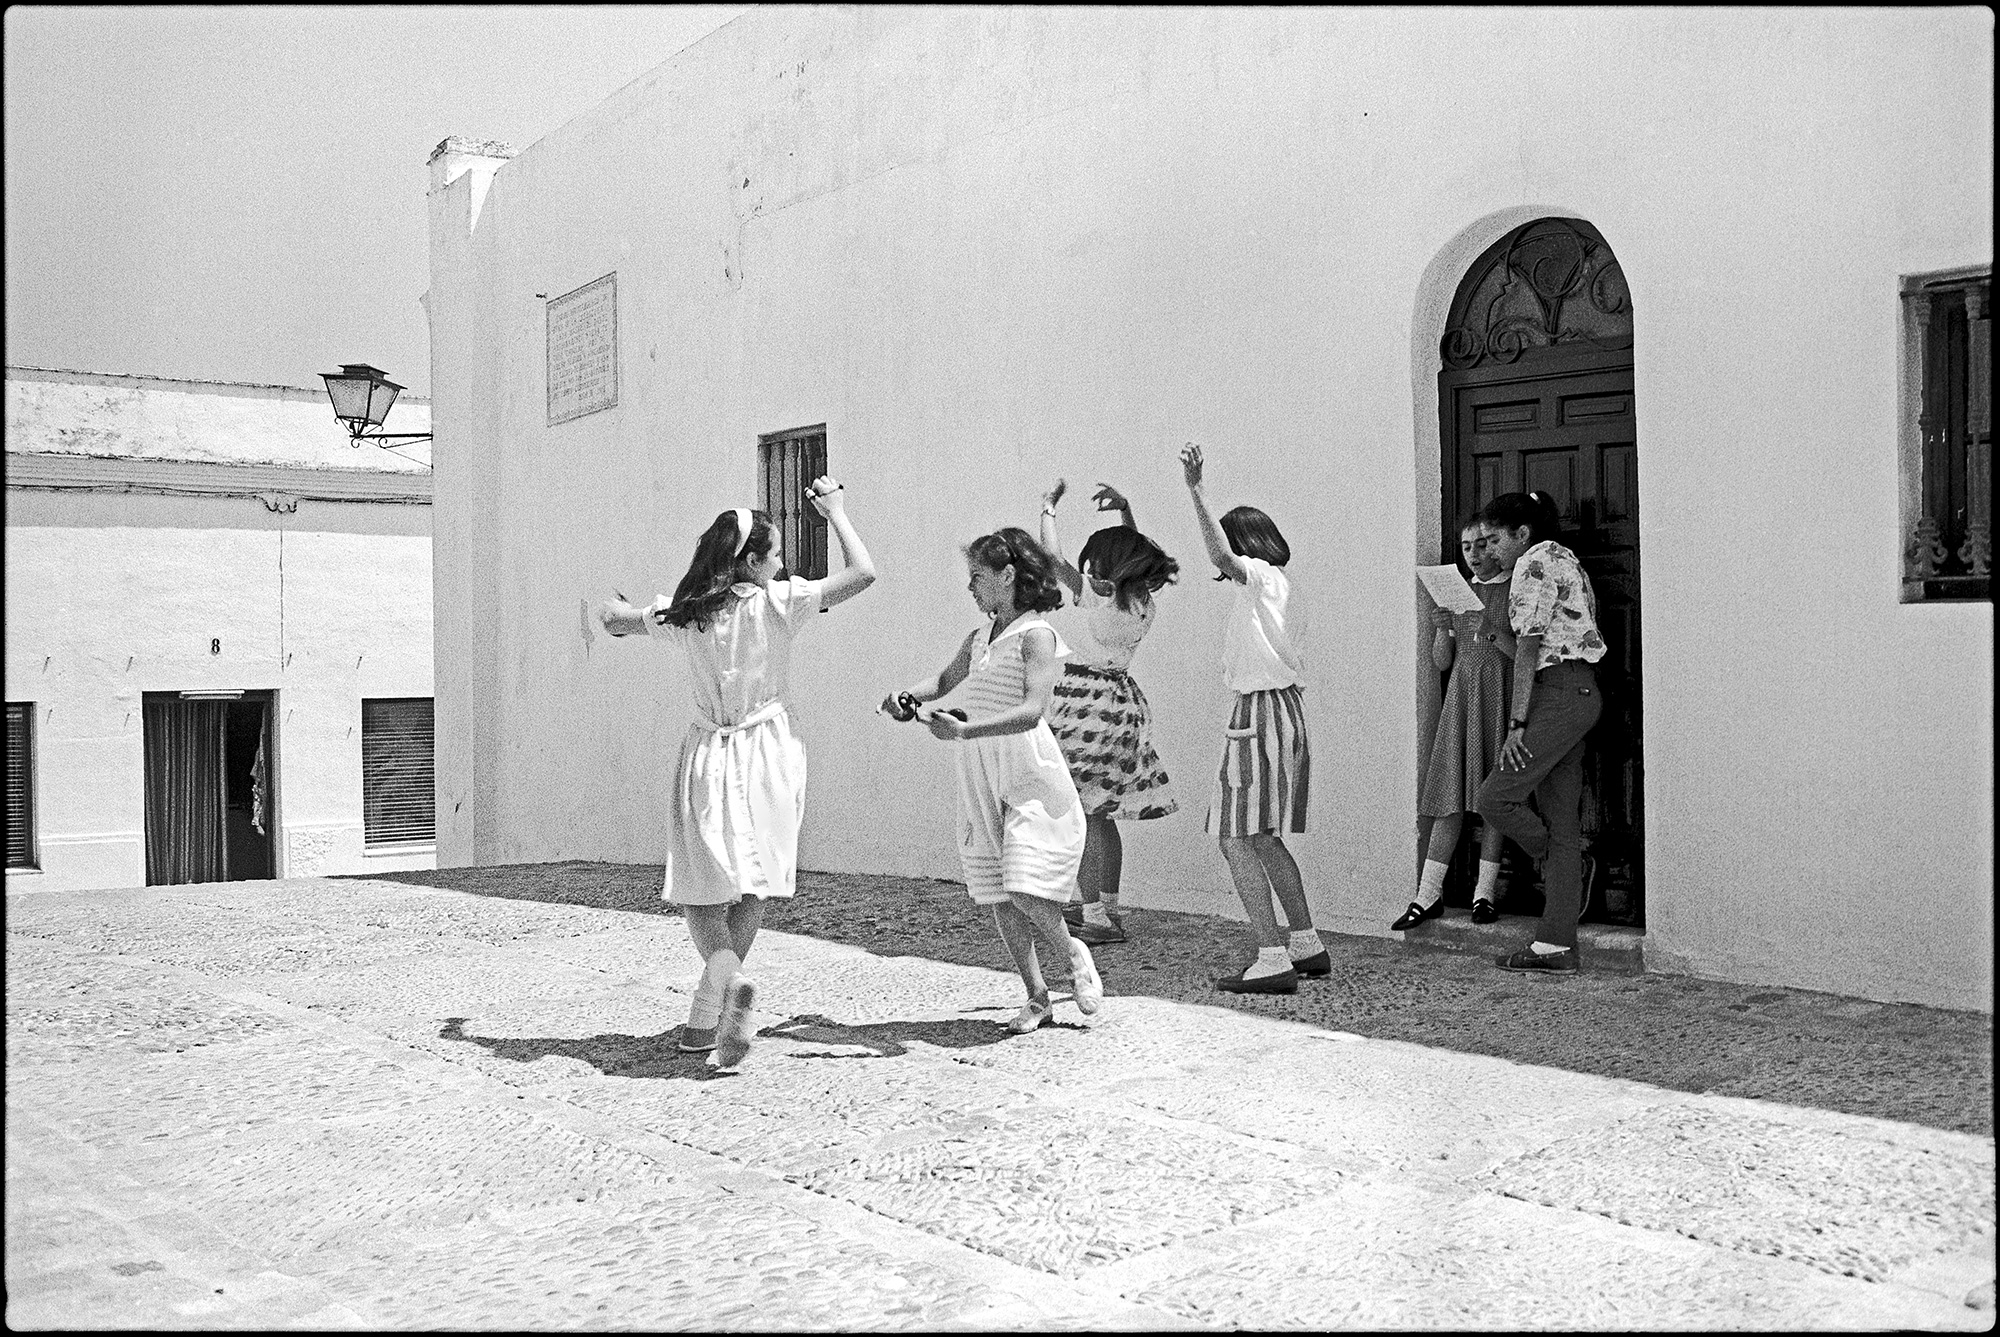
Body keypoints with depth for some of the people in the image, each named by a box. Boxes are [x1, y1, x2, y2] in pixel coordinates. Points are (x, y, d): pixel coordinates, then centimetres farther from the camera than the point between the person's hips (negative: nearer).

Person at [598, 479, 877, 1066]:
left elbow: (610, 618, 18)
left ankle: (728, 977, -24)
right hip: (767, 751, -2)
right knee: (751, 888, 10)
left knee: (701, 892, 6)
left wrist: (618, 606, 41)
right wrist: (834, 509, 3)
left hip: (708, 755, 2)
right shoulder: (776, 602, -8)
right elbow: (862, 573, -9)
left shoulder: (683, 613, 3)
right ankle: (705, 1017, 5)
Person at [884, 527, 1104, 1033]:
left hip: (1029, 776, -7)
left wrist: (964, 729, -31)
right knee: (995, 891, 7)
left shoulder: (1036, 635, -11)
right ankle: (1037, 997, 19)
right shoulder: (982, 634, 13)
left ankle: (1074, 954, 14)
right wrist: (909, 698, 4)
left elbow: (1031, 710, -22)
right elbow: (947, 677, 26)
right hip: (980, 777, 8)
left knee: (1024, 887, -15)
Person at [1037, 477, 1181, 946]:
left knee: (1076, 813, -5)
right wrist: (1125, 509, 24)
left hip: (1086, 702, -8)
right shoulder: (1143, 601, 4)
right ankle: (1106, 905, 26)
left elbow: (1053, 558, -10)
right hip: (1124, 701, 8)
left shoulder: (1097, 595, -15)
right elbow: (1136, 554, 24)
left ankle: (1096, 917, -8)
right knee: (1101, 813, 17)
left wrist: (1048, 507, 4)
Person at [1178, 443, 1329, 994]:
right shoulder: (1286, 588, 18)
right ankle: (1307, 946, 25)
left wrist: (1195, 489, -37)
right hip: (1289, 708, 10)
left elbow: (1221, 556, -31)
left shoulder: (1260, 575, -9)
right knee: (1263, 838, 18)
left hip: (1262, 711, -10)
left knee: (1236, 839, -9)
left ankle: (1273, 960, -10)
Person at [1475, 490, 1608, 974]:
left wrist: (1517, 722, -14)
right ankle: (1555, 944, 6)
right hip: (1579, 692, 10)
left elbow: (1529, 646, -13)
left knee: (1496, 798, -10)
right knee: (1561, 823, 6)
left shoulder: (1534, 562, -6)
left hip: (1559, 692, -10)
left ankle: (1564, 869, 8)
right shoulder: (1564, 558, 23)